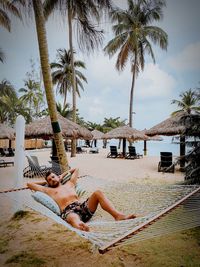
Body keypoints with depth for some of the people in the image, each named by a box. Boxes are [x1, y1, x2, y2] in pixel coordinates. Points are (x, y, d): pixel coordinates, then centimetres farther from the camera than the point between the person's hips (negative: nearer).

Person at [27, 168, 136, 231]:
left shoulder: (69, 184, 34)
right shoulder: (48, 190, 26)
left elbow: (76, 169, 49)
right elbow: (29, 184, 30)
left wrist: (63, 175, 47)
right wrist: (45, 182, 39)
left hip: (82, 207, 5)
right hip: (68, 211, -4)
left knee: (97, 193, -23)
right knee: (74, 219, -44)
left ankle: (118, 215, -38)